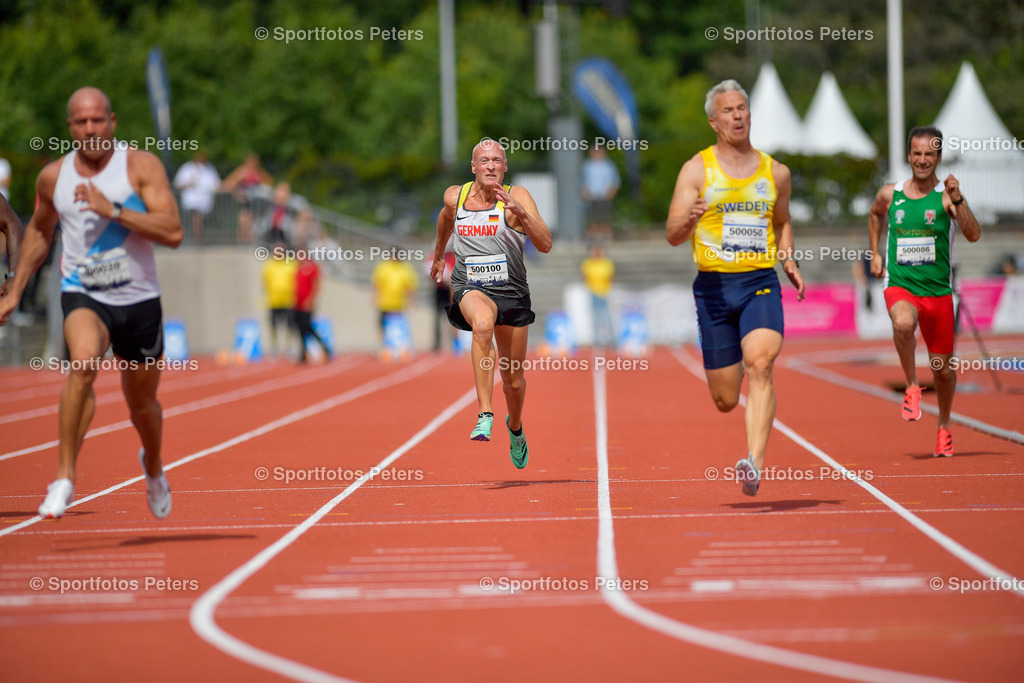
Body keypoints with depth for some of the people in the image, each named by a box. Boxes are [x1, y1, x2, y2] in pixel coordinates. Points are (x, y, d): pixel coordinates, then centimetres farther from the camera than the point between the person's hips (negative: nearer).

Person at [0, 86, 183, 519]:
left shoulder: (142, 167, -8)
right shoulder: (53, 176, 1)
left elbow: (173, 233, -19)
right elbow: (39, 231, 20)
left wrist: (112, 210, -27)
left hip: (139, 300, 0)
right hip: (83, 295, 0)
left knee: (142, 405, 15)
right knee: (83, 362, -32)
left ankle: (153, 465, 50)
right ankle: (65, 478, -28)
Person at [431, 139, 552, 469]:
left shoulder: (517, 197, -10)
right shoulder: (455, 196, -1)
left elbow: (545, 245, -21)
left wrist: (519, 211, -34)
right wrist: (438, 254, 37)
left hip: (512, 292, 0)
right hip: (471, 288, 0)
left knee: (514, 381, 10)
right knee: (483, 324, -38)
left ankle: (515, 426, 46)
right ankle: (484, 416, -39)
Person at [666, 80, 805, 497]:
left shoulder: (776, 173, 12)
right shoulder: (697, 169, 3)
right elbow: (673, 235, -3)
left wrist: (789, 260, 10)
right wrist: (689, 219, -26)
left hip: (761, 283, 1)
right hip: (714, 286, -1)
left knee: (760, 364, -27)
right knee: (725, 399, 4)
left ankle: (755, 463, -33)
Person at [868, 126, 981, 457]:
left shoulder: (947, 196, -5)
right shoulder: (890, 194, 3)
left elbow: (974, 235, -19)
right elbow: (875, 215, 27)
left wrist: (957, 200, -30)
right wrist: (875, 253, 19)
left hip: (938, 290, 0)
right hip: (899, 285, 0)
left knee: (942, 368, 9)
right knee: (903, 324, -36)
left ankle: (944, 427, 34)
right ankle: (911, 386, -12)